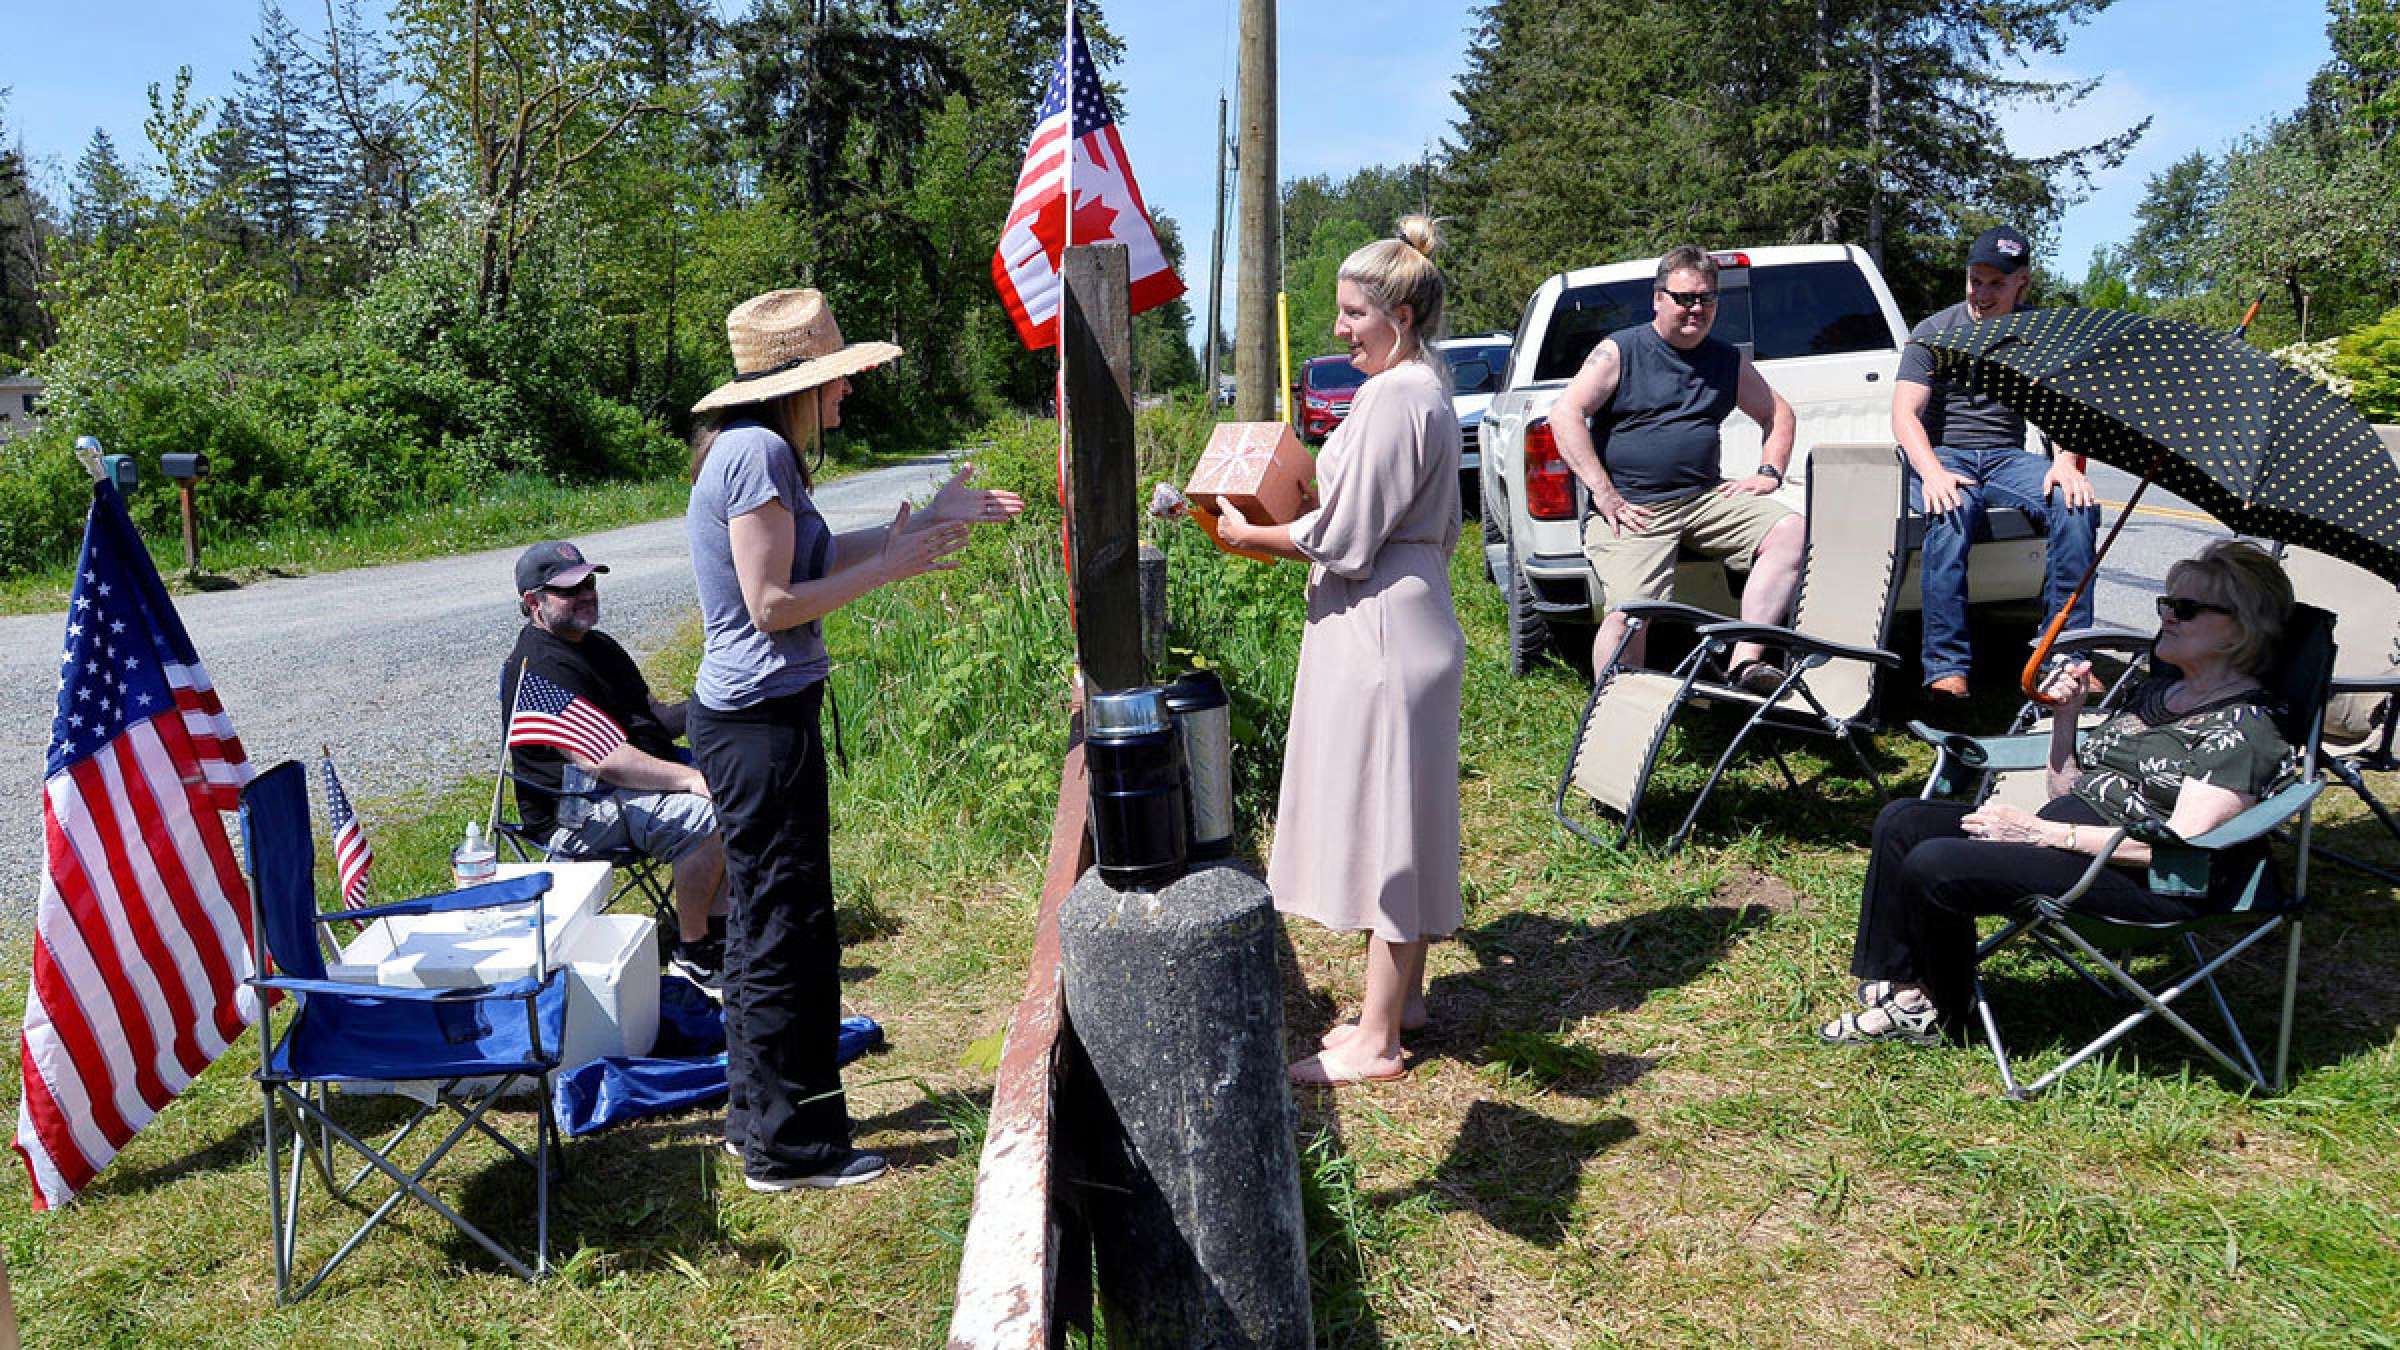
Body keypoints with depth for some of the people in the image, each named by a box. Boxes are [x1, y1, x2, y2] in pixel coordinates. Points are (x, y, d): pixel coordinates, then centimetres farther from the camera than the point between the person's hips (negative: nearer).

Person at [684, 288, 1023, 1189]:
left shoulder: (756, 452, 14)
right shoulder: (757, 451, -17)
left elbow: (812, 562, 15)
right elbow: (773, 603, -21)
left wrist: (928, 520, 17)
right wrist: (888, 568, -13)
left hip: (753, 715, 11)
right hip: (761, 718, -11)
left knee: (765, 918, 18)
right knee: (788, 925, -1)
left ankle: (758, 1116, 32)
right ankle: (788, 1146, 11)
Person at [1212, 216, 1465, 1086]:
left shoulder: (1394, 398, -18)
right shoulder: (1423, 389, 15)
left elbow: (1344, 542, -19)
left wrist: (1248, 535, -7)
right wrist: (1278, 519, 16)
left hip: (1381, 627, -11)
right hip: (1399, 620, 11)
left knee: (1382, 817, -4)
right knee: (1393, 818, 17)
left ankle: (1375, 1040, 4)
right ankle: (1400, 996, 29)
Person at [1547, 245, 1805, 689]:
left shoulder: (1729, 361, 16)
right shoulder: (1619, 351, 2)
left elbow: (1778, 414, 28)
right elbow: (1565, 412, -8)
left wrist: (1769, 473, 9)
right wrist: (1603, 493, -15)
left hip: (1707, 498, 5)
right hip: (1632, 509, -5)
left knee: (1791, 530, -18)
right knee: (1628, 613, -24)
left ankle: (1745, 661, -22)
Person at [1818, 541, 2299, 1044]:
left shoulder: (2244, 728, -8)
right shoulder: (2154, 692, 19)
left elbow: (2181, 844, -19)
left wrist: (2044, 832, -20)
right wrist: (2066, 716, 5)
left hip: (2139, 883, -9)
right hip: (2068, 841, 10)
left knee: (1933, 865, -25)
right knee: (1902, 822, -4)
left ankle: (1944, 1010, -1)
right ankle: (1900, 987, -4)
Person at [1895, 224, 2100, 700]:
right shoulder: (1935, 332, 5)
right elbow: (1904, 413, -5)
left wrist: (2066, 461, -17)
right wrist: (1932, 471, -25)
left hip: (2007, 456, 3)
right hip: (1943, 452, -3)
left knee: (2076, 504, -28)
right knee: (1953, 511, -38)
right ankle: (1946, 668, -37)